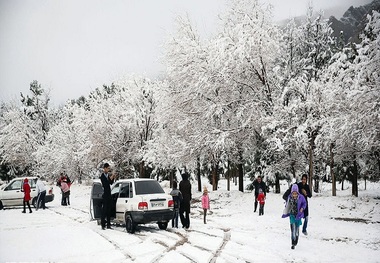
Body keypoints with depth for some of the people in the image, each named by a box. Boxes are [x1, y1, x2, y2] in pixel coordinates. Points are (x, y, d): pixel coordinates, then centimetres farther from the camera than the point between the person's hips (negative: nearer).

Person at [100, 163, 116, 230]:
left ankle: (108, 225, 15)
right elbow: (106, 183, -19)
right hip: (105, 195, -7)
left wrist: (113, 177, 2)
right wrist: (111, 178, -21)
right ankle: (103, 225, -2)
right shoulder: (102, 176, -9)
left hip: (109, 194, 7)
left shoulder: (108, 175, 10)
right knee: (104, 210, -6)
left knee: (109, 210, 9)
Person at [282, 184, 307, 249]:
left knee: (297, 228, 12)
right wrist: (285, 214, 11)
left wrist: (302, 208, -14)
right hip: (292, 215, 0)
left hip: (298, 215, 0)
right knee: (292, 228, -11)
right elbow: (287, 206, 5)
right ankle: (293, 243, -8)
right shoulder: (289, 197, -8)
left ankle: (296, 241, 32)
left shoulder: (301, 197, -12)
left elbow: (304, 203, 5)